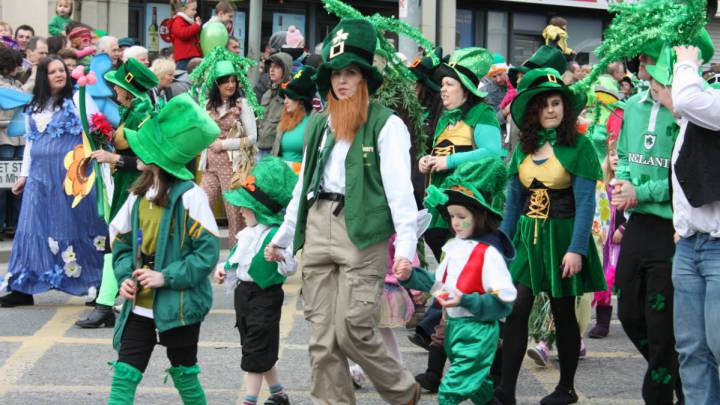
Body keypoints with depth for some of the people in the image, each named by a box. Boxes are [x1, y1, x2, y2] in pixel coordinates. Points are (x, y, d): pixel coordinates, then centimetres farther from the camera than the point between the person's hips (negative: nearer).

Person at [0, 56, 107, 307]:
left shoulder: (78, 99, 0)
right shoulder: (34, 106, 16)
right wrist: (24, 174, 19)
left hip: (71, 173, -5)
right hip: (40, 174, 5)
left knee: (73, 225, -3)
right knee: (35, 226, 5)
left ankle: (95, 284, 4)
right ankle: (24, 287, 8)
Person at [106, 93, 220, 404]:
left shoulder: (189, 196, -14)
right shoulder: (139, 195, 5)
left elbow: (208, 251, -15)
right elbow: (121, 242, 14)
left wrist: (166, 277, -19)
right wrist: (125, 277, -4)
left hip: (179, 306, -5)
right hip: (140, 306, 5)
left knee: (184, 376, 11)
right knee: (124, 375, -2)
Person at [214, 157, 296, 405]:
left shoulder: (275, 235, -21)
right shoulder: (248, 233, 7)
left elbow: (289, 270, -26)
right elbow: (237, 256, 24)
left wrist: (280, 256, -45)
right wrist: (224, 270, 8)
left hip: (265, 296, -9)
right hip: (243, 292, 9)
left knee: (256, 351, -4)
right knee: (257, 348, 18)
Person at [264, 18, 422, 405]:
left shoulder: (386, 124, -3)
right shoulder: (318, 124, 16)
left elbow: (399, 187, -9)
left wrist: (406, 244, -19)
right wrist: (283, 236, 25)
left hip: (364, 232, -6)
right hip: (318, 228, 6)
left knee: (352, 330, -8)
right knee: (323, 335, 4)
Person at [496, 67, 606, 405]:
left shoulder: (578, 146, -8)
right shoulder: (523, 148, 7)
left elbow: (585, 202, -12)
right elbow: (514, 199, 11)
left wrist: (577, 249, -18)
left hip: (562, 235, -4)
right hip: (528, 237, 4)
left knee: (563, 313, 7)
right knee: (516, 310, -7)